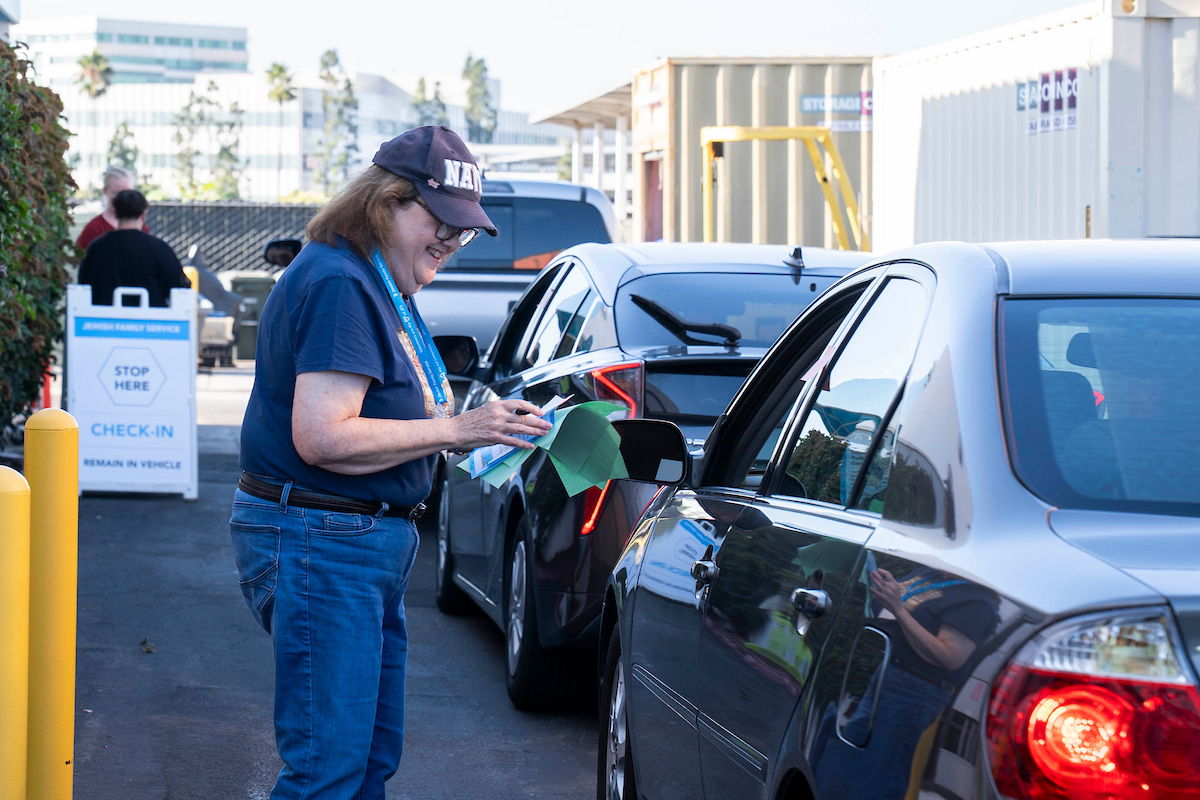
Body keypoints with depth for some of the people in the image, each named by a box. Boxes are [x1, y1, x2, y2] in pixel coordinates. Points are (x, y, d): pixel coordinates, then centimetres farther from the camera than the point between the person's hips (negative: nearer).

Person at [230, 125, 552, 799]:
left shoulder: (383, 288, 17)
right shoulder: (340, 285, -17)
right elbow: (322, 437, -25)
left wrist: (479, 426, 8)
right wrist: (455, 430, -20)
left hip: (374, 541, 11)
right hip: (321, 544, -11)